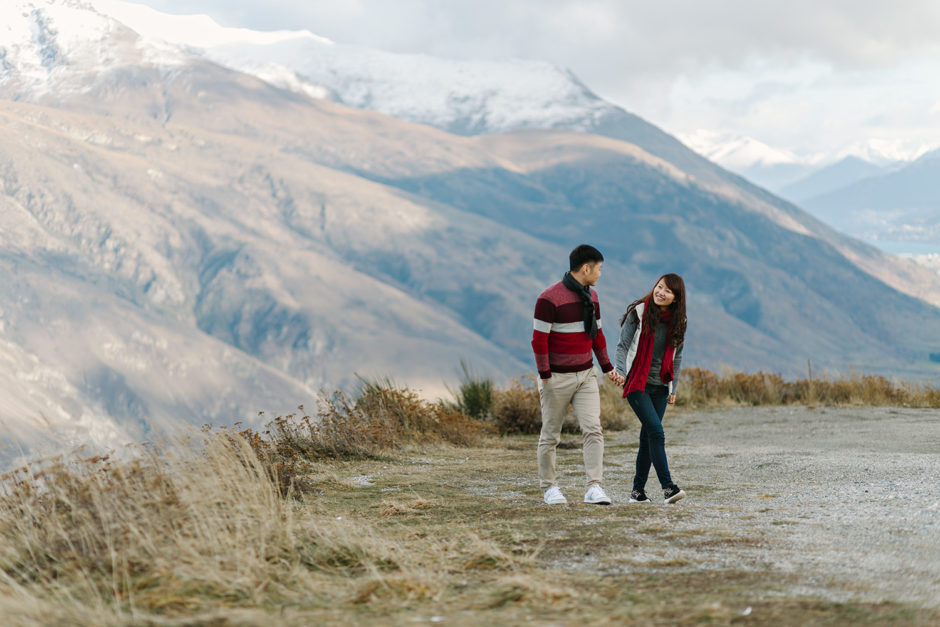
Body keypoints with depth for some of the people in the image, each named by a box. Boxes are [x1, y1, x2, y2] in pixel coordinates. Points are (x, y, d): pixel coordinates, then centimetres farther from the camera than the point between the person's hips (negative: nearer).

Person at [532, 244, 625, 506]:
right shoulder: (549, 298, -15)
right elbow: (539, 340, -15)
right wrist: (545, 378, -15)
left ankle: (595, 487, -11)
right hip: (557, 377, -6)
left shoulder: (590, 296, 8)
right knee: (550, 435, 5)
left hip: (585, 376, 6)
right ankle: (549, 487, 19)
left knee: (593, 430, -8)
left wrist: (607, 368, 15)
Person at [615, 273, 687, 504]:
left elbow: (676, 356, 14)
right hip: (637, 383, -5)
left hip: (659, 387, 5)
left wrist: (673, 388, 13)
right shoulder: (638, 313, -8)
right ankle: (668, 487, -18)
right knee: (656, 432, -15)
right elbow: (623, 346, -7)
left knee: (648, 437, 5)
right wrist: (620, 372, -22)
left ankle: (638, 490, 12)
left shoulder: (677, 322, 5)